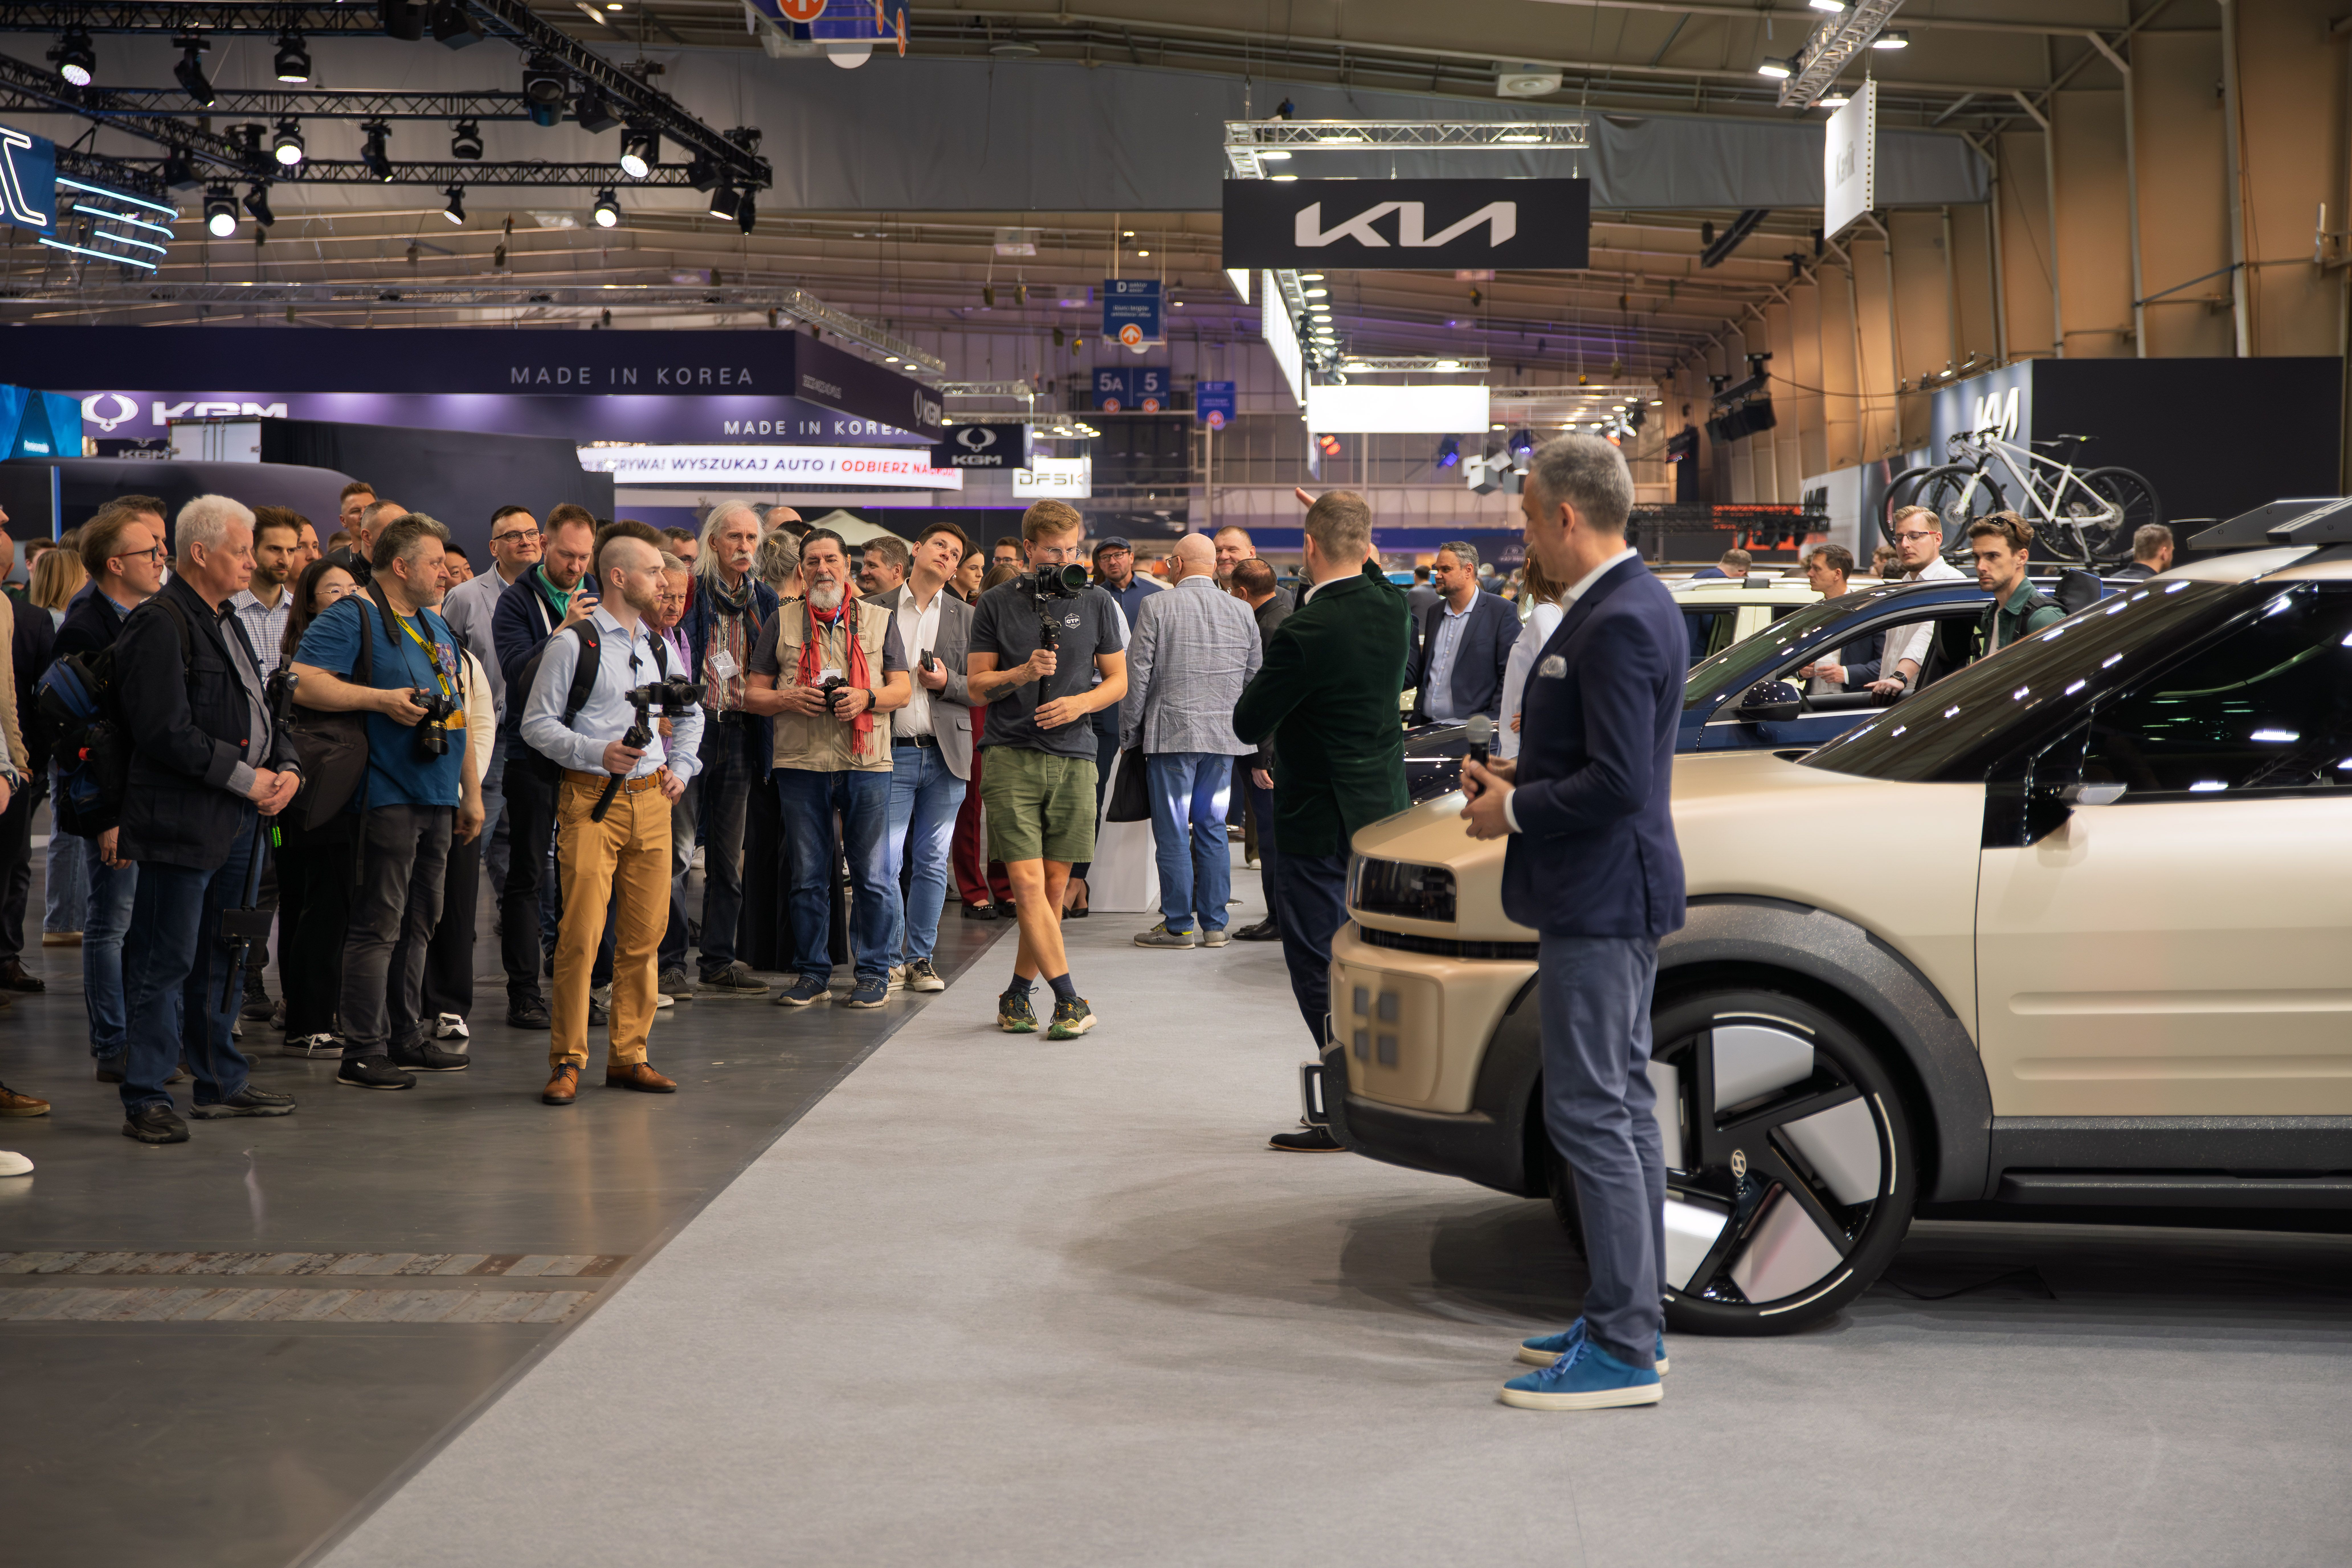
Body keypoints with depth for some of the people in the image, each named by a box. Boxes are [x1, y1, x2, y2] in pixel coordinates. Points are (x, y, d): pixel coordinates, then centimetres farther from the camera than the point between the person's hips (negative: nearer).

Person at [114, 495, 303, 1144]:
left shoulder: (226, 622, 18)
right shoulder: (160, 625, -13)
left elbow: (260, 709, 23)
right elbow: (167, 732, -20)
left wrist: (286, 767, 4)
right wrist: (246, 777, -16)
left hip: (241, 818, 10)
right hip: (182, 822, -9)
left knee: (223, 956, 16)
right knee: (167, 962, -5)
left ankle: (221, 1083, 26)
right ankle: (145, 1101, 1)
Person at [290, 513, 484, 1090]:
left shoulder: (436, 626, 20)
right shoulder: (351, 619, -7)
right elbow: (303, 682, -20)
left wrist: (471, 793, 23)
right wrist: (382, 699, -21)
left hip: (437, 798, 9)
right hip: (388, 797, -9)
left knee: (417, 923, 13)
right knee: (378, 925, -7)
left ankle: (408, 1038, 21)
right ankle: (363, 1053, -3)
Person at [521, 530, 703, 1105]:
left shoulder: (658, 645, 15)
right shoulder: (574, 642, -4)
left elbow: (690, 714, 29)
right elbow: (537, 723, -5)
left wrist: (682, 768, 14)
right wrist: (598, 753, -17)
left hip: (652, 799, 6)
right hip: (593, 800, -6)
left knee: (645, 933, 6)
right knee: (582, 933, -9)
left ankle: (628, 1055, 15)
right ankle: (568, 1061, 0)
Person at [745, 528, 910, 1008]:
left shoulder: (880, 620, 11)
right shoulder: (781, 622, 11)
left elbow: (901, 690, 7)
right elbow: (754, 695, 9)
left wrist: (866, 698, -12)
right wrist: (789, 700, -10)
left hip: (867, 763, -1)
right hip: (801, 765, 1)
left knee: (871, 874, 0)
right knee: (808, 874, 4)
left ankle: (873, 972, 9)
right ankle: (813, 973, 12)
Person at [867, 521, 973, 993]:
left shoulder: (966, 618, 9)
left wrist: (947, 683, -9)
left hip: (944, 754, 1)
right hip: (891, 753, -1)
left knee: (932, 863, 5)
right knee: (886, 861, -5)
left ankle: (920, 958, 15)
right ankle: (888, 959, 7)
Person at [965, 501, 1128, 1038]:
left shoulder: (1097, 603, 9)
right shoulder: (997, 603, 5)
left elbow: (1119, 681, 13)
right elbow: (977, 684, 6)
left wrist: (1080, 702, -7)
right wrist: (1022, 674, -12)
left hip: (1074, 757, 2)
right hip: (1011, 756, -2)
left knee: (1055, 886, 4)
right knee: (1026, 883, -11)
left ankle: (1018, 993, 18)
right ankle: (1070, 1001, -9)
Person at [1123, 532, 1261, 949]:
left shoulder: (1156, 606, -7)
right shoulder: (1241, 612, 6)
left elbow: (1137, 674, -6)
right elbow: (1256, 677, 12)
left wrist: (1130, 731, 4)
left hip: (1172, 734, -4)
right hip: (1224, 738, 4)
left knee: (1172, 832, 1)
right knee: (1212, 829, 10)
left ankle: (1179, 925, 2)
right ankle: (1214, 925, 13)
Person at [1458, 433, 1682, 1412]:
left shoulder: (1619, 623, -20)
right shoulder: (1626, 606, 13)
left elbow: (1617, 782, -26)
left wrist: (1515, 810, -13)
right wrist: (1519, 777, 10)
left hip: (1600, 903, -11)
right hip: (1611, 899, 11)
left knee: (1589, 1115, -8)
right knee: (1621, 1108, 16)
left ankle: (1623, 1351, -3)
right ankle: (1629, 1319, 25)